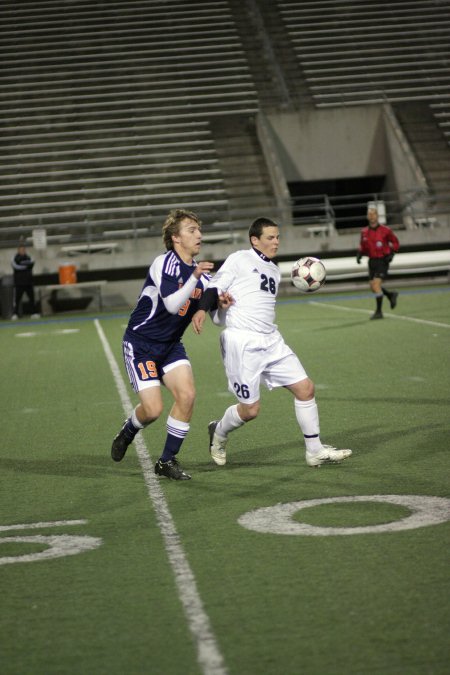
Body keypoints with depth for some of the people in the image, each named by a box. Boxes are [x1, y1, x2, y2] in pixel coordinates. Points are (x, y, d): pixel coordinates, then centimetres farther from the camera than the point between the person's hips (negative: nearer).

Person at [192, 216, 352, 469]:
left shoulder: (275, 271, 21)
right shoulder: (239, 259, 0)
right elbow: (215, 287, -7)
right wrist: (202, 309, -22)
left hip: (271, 341, 7)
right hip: (242, 342, -7)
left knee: (306, 388, -1)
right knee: (250, 410, -6)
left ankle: (315, 452, 8)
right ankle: (218, 433, 25)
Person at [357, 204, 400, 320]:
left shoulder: (385, 230, -8)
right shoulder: (364, 232, 4)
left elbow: (395, 243, 3)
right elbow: (362, 246, 18)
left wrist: (392, 254, -11)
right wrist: (359, 254, 0)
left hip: (383, 261, -6)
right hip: (372, 261, 6)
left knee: (376, 284, -17)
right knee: (373, 287, 7)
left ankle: (379, 311, -9)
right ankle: (391, 295, 35)